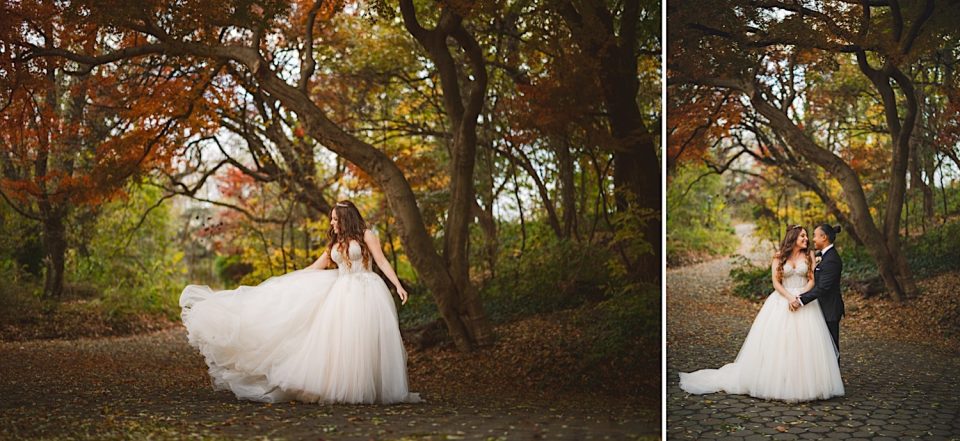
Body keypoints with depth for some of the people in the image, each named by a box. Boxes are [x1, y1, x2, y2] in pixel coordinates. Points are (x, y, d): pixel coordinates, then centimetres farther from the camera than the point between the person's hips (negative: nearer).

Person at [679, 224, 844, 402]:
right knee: (778, 342, -4)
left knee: (804, 343, -6)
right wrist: (790, 298, -15)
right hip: (782, 300, -1)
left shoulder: (809, 256, 7)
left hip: (805, 300, 1)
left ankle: (804, 384, 3)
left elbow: (812, 280, 2)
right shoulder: (779, 257, 4)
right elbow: (776, 282, -1)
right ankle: (777, 382, 6)